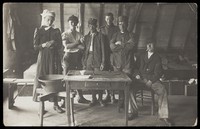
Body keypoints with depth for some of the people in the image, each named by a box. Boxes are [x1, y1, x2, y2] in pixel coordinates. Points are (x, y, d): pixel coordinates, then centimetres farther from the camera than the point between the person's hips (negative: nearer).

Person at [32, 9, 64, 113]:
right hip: (43, 57, -1)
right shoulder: (38, 31, 4)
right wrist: (44, 45, -18)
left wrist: (53, 44, -13)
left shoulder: (56, 31, 8)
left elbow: (60, 46, 6)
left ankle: (55, 104, 11)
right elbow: (35, 46, 0)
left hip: (54, 58, 1)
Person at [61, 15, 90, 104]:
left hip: (77, 56, 4)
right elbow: (66, 46, -12)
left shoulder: (79, 35, 11)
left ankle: (80, 97, 19)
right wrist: (77, 43, -8)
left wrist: (72, 45, -13)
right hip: (68, 56, -4)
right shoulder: (65, 34, 1)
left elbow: (82, 46, 0)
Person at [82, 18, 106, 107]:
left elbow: (103, 49, 0)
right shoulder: (86, 37, 16)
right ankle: (93, 99, 12)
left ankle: (100, 99, 6)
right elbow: (84, 50, 14)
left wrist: (103, 62, -7)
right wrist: (84, 63, 7)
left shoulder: (100, 36, 5)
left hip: (97, 60, -3)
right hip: (88, 60, 3)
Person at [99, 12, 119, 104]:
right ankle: (107, 94, 10)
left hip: (113, 54, -2)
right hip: (104, 54, 2)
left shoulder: (116, 29, 7)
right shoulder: (102, 29, 14)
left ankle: (112, 95, -1)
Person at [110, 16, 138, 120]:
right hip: (117, 63, 4)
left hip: (127, 64, -4)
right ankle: (121, 102, 29)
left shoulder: (131, 35, 8)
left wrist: (120, 44, -2)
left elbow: (131, 46, -11)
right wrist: (125, 45, -6)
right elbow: (112, 46, -2)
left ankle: (132, 110, -13)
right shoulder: (116, 35, 15)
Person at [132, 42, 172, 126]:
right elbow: (136, 67, 18)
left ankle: (163, 115, -22)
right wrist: (137, 74, -5)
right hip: (140, 78, 2)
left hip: (152, 78, -1)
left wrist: (151, 81, -12)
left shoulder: (157, 58, 13)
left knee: (162, 91, -29)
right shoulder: (142, 56, 22)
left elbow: (158, 72, 4)